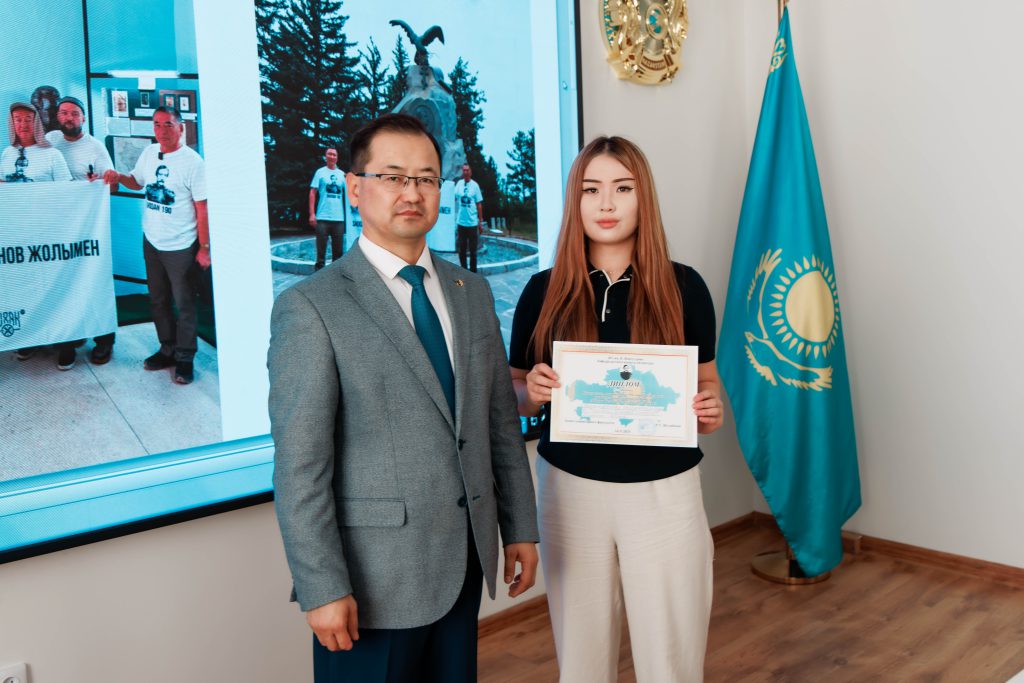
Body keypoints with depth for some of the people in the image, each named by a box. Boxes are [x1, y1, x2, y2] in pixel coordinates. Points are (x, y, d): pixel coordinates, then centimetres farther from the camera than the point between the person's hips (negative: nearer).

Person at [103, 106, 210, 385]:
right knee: (158, 301, 16)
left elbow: (202, 208, -14)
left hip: (180, 247, -6)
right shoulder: (149, 153, 4)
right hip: (151, 242, 6)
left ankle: (185, 358, 14)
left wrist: (204, 248, -15)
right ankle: (167, 350, 30)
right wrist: (118, 177, 0)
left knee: (184, 305, 3)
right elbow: (136, 182, 22)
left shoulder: (192, 161, -14)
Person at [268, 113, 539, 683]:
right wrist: (322, 589, -15)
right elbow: (300, 466, -14)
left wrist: (520, 528, 11)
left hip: (466, 562, 6)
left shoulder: (472, 292, 8)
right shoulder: (311, 308, -12)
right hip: (376, 576, -5)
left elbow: (502, 420, 11)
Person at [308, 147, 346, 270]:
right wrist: (312, 214, -7)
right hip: (322, 218, -3)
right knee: (321, 248, -1)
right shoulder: (320, 172, 5)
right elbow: (312, 193, 1)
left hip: (339, 218, 3)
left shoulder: (342, 174, 13)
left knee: (338, 249, 6)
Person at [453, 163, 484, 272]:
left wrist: (481, 222, 0)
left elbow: (479, 204, 0)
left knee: (473, 251, 3)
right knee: (461, 250, 9)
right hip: (461, 222, 3)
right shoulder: (459, 184, 4)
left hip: (472, 223, -3)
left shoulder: (475, 185, -3)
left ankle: (473, 272, 12)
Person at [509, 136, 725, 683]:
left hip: (665, 491, 0)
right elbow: (514, 394, 6)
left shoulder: (683, 286, -2)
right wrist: (533, 390, -15)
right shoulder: (545, 291, -1)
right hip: (572, 489, 1)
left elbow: (706, 379, 8)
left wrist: (710, 410, -13)